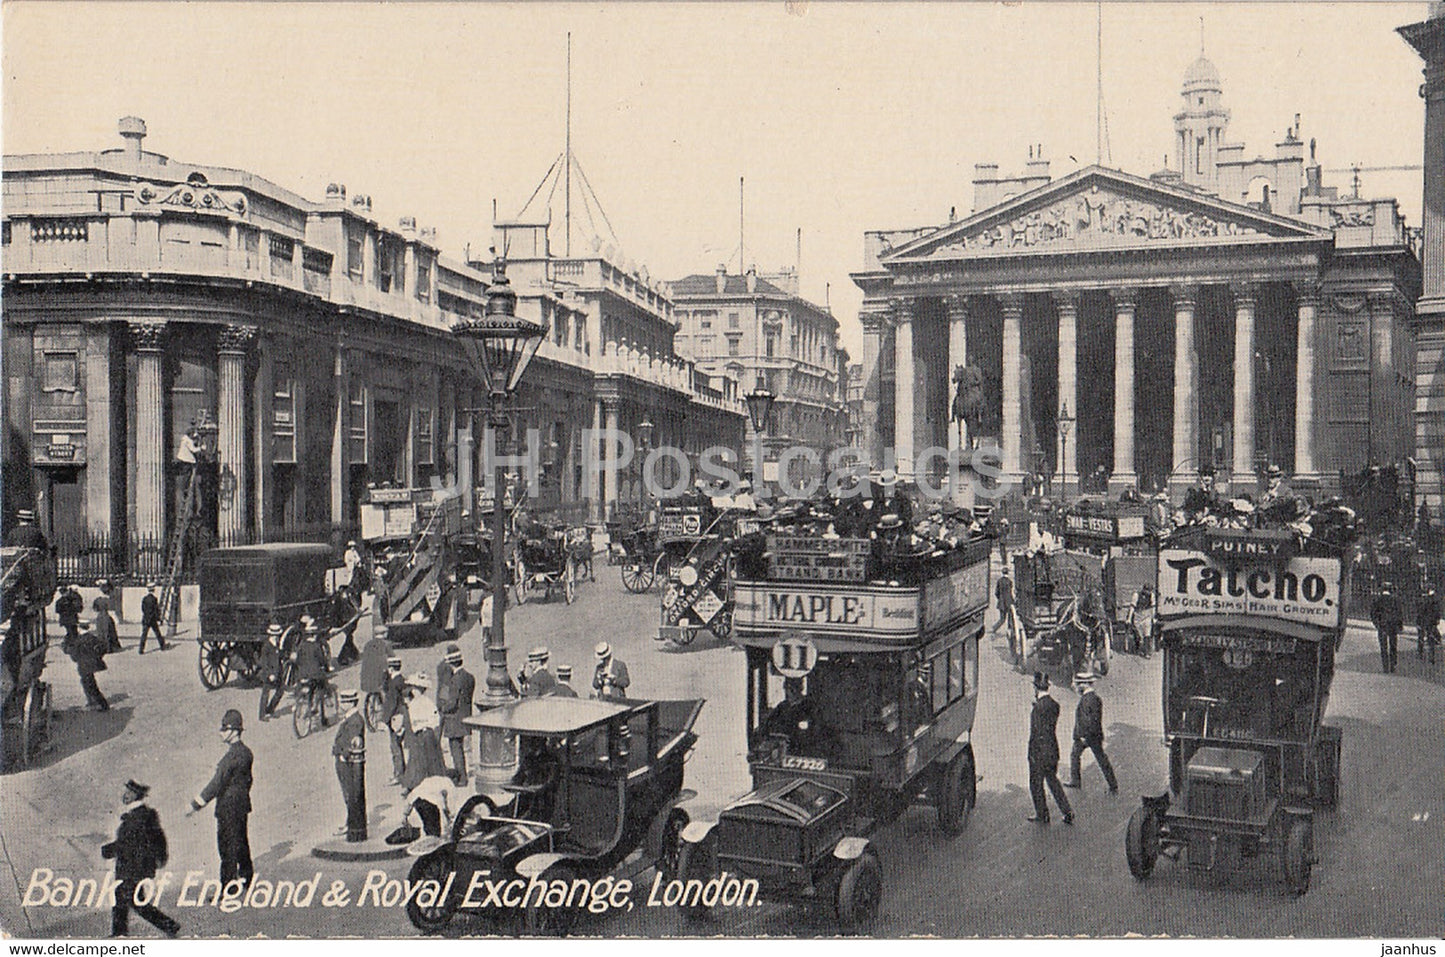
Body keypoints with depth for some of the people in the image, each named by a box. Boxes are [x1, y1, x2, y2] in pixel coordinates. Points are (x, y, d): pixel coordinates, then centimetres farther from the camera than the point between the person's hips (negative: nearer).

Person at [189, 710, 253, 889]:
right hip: (242, 804, 9)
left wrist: (196, 804, -17)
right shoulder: (246, 751, 6)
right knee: (241, 843, 21)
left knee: (228, 849, 0)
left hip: (229, 808, -9)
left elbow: (217, 783, -22)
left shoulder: (232, 755, -23)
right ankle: (246, 879, 33)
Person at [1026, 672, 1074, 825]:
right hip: (1053, 749, 7)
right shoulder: (1054, 705, 3)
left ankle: (1042, 815, 18)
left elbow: (1036, 732, -19)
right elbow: (1053, 727, 10)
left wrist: (1032, 753, -12)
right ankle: (1067, 811, 15)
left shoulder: (1039, 706, -20)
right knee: (1053, 780, 20)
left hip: (1039, 750, -7)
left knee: (1036, 783, 8)